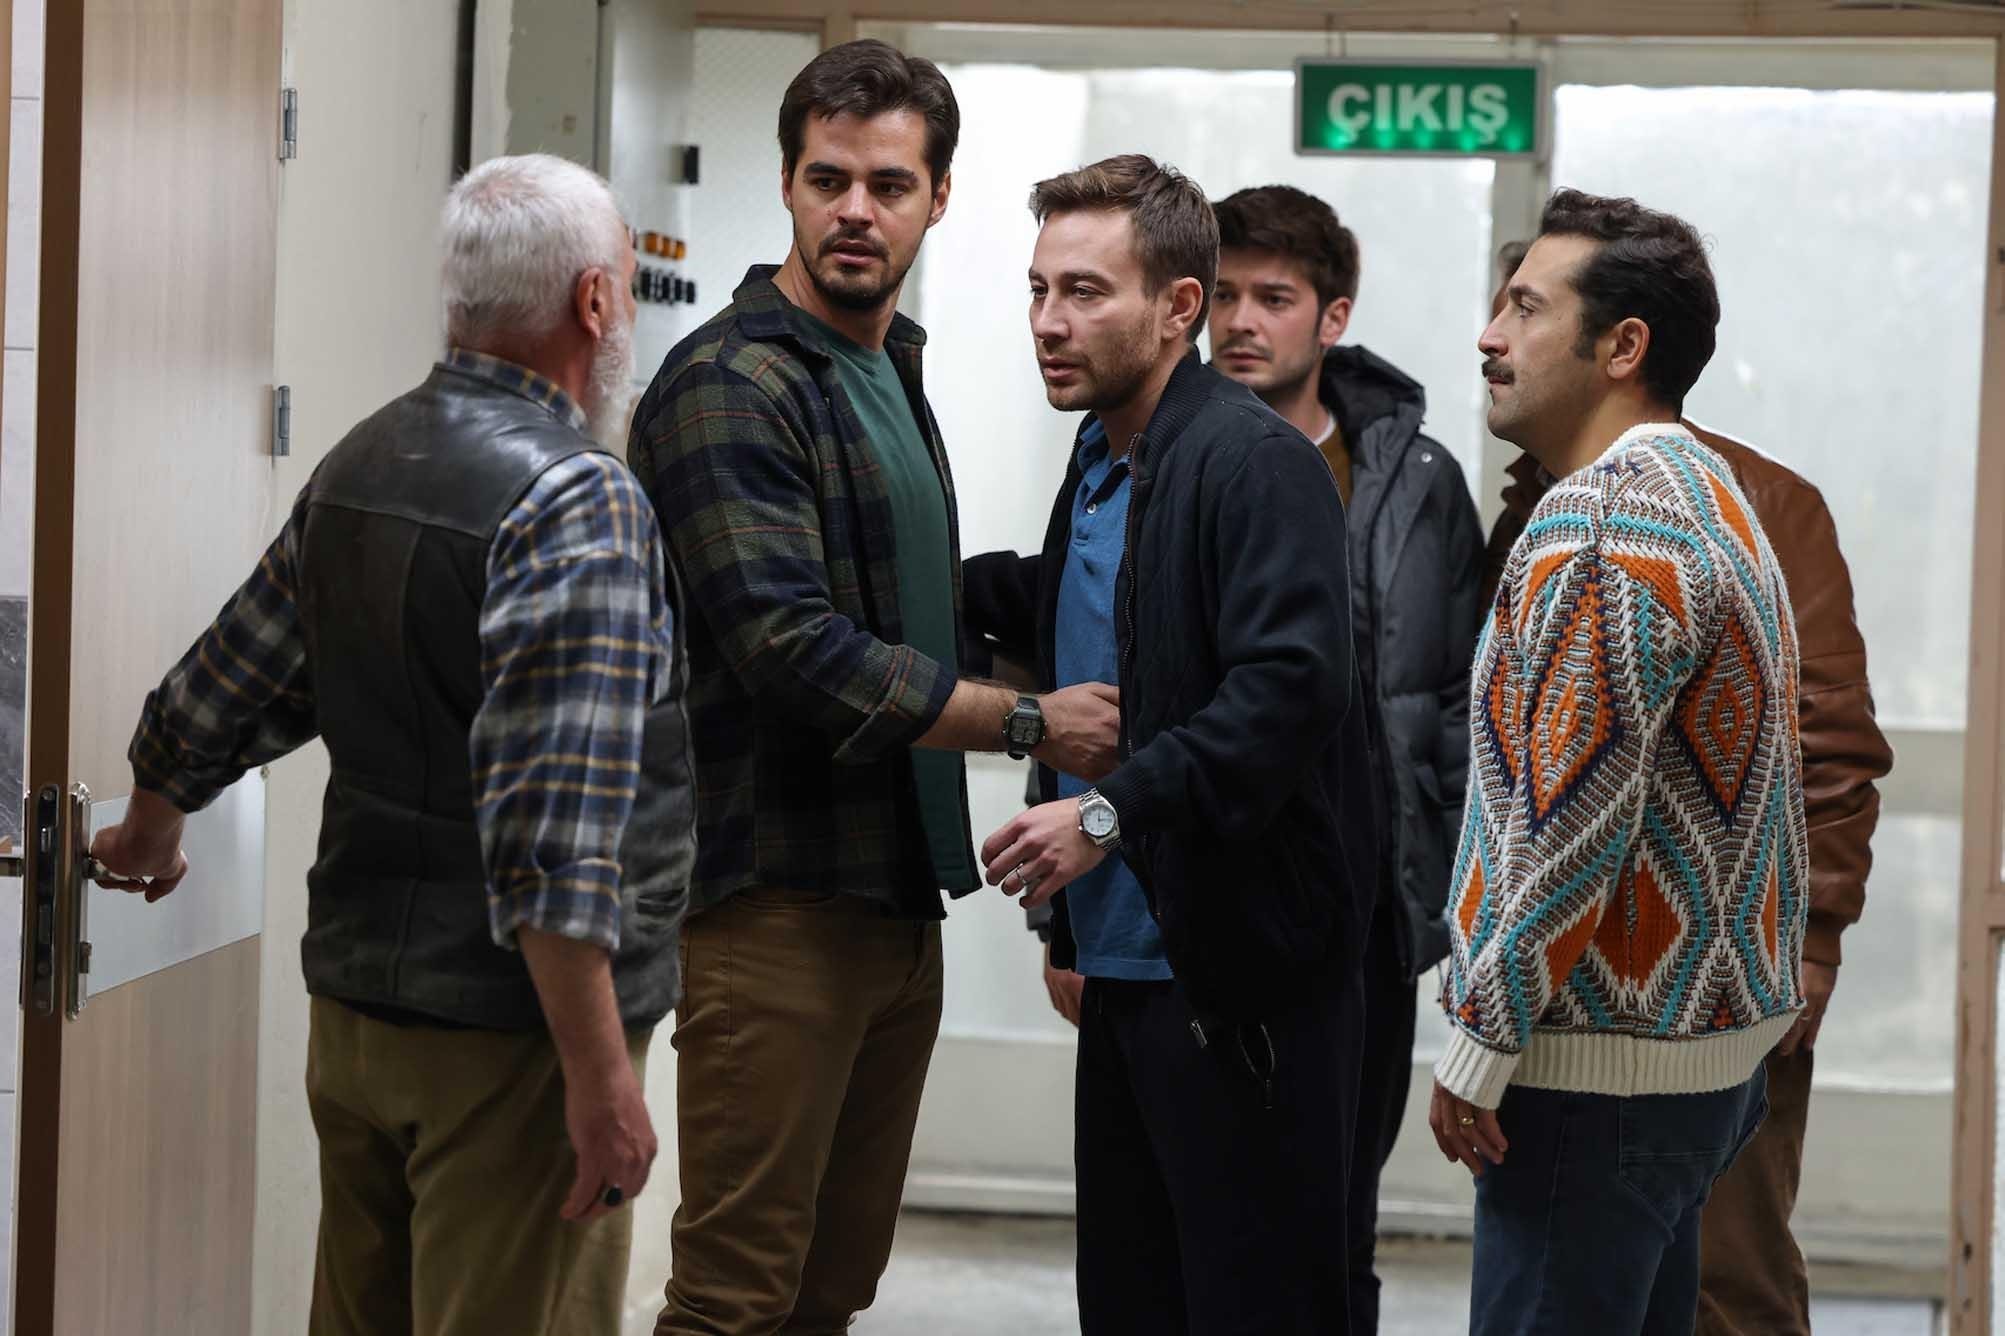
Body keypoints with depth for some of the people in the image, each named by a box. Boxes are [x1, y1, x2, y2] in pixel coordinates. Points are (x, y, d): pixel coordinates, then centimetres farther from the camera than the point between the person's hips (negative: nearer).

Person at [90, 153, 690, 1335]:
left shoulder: (359, 466, 9)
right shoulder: (581, 504, -18)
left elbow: (216, 698, 20)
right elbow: (550, 830, -25)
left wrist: (148, 836, 39)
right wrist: (603, 1081, -23)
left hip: (354, 1008, 8)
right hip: (506, 1029, -8)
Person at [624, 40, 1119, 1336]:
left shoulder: (892, 370, 16)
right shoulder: (731, 385, -12)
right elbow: (797, 650, -20)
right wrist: (1030, 721, -13)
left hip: (899, 895, 9)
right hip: (778, 900, -9)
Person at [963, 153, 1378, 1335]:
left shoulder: (1255, 462, -15)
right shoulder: (1102, 460, 12)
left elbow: (1292, 684, -25)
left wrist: (1114, 812, -27)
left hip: (1240, 978, -9)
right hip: (1124, 961, 9)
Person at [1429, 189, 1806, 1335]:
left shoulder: (1601, 522, -17)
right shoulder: (1710, 492, 16)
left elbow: (1570, 816, -22)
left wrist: (1477, 1047, -16)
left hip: (1605, 1059, -10)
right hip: (1711, 1038, 10)